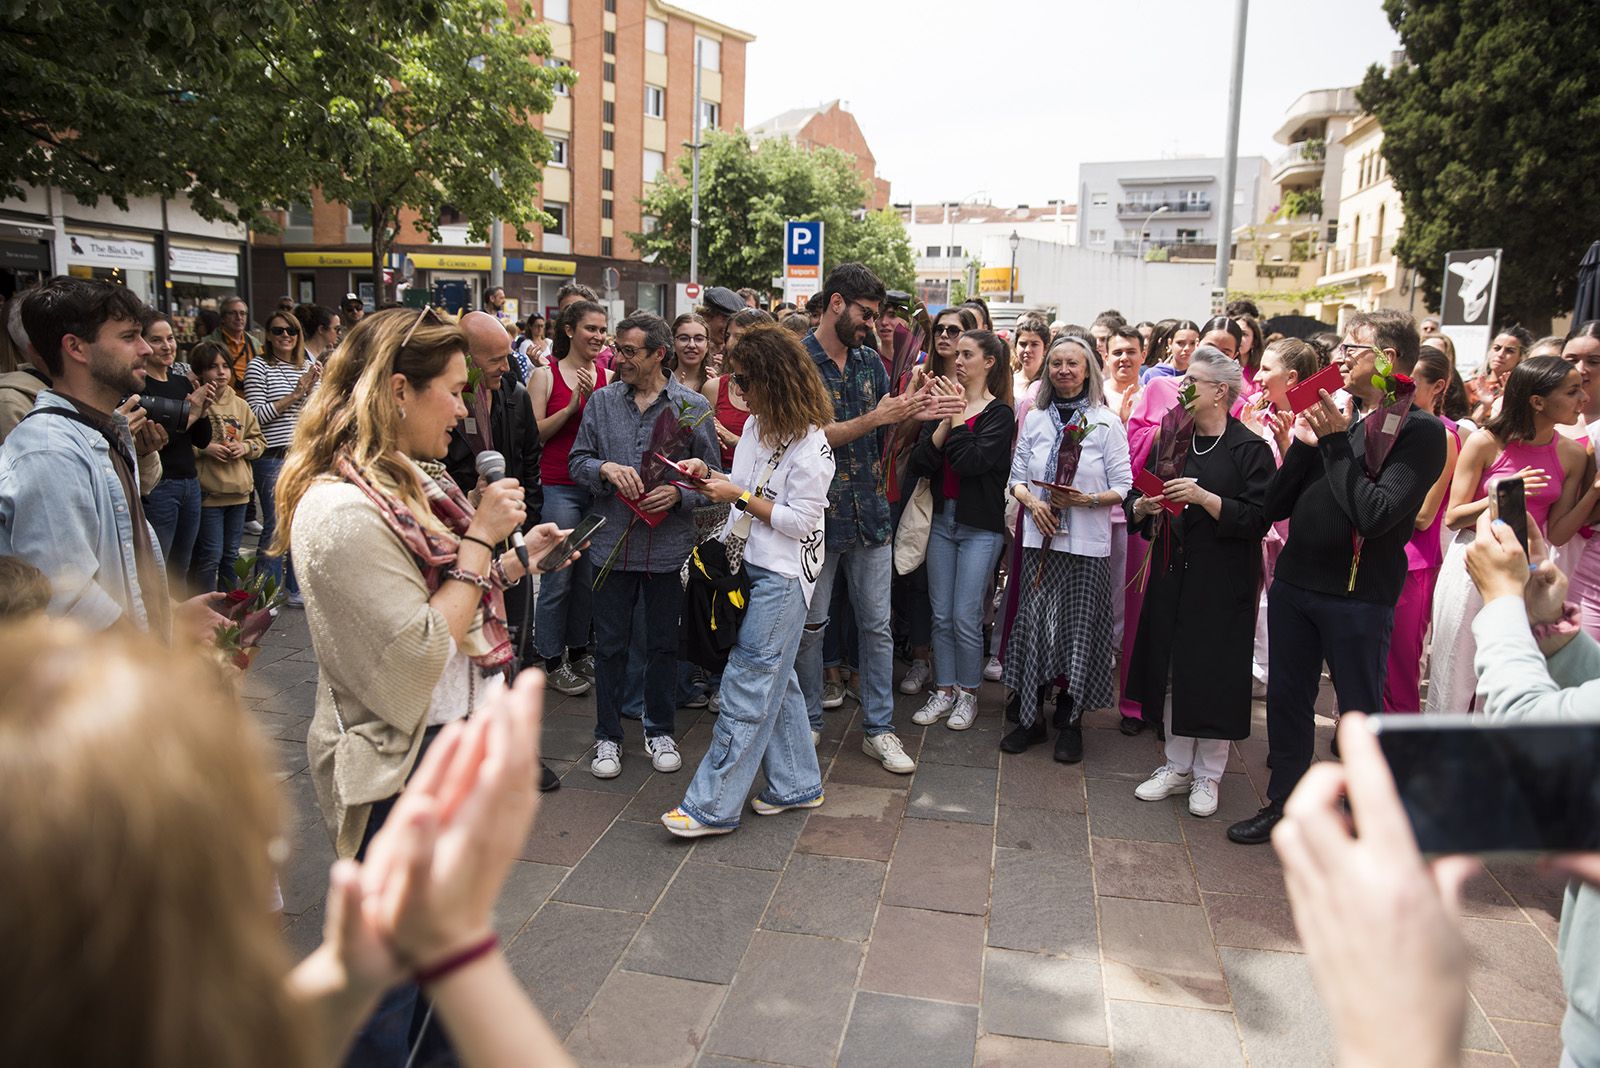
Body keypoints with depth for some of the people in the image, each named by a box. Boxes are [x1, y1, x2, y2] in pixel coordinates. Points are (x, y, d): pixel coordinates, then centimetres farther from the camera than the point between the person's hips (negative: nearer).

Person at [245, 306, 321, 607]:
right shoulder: (259, 367, -4)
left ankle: (296, 587, 22)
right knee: (275, 525, 0)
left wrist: (313, 388, -6)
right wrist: (294, 395, -13)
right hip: (272, 458, -5)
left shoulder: (307, 368, 12)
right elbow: (257, 415, -10)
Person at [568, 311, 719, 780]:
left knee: (663, 644, 12)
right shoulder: (602, 401, 4)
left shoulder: (693, 407, -1)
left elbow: (710, 476, 2)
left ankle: (659, 731, 30)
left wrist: (679, 494, -17)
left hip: (668, 545, -1)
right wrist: (606, 468, -13)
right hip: (613, 542, 1)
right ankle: (608, 736, 25)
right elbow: (577, 461, 7)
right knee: (610, 645, 9)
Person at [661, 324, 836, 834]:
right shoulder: (758, 424, 10)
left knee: (747, 684, -6)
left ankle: (712, 806, 0)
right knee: (775, 677, 15)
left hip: (783, 577, -9)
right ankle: (797, 783, 29)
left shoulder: (810, 447, -16)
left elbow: (800, 521, -17)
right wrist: (708, 473, 2)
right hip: (753, 564, 9)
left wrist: (740, 497, -15)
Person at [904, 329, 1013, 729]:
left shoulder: (999, 413, -5)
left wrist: (958, 418, -12)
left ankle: (968, 693, 14)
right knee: (941, 616, 8)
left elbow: (972, 461, -20)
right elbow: (918, 464, -2)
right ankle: (944, 690, 20)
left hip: (980, 525, -5)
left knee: (965, 617, -3)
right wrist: (945, 423, -12)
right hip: (942, 517, 5)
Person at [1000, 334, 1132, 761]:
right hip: (1040, 538, 3)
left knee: (1079, 629, 2)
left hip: (1087, 543, -2)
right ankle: (1030, 717, 16)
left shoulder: (1107, 422, -1)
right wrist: (1032, 501, -8)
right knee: (1033, 625, 3)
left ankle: (1071, 722, 18)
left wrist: (1087, 499, -18)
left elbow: (1123, 487, -2)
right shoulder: (1035, 419, 9)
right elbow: (1017, 477, 11)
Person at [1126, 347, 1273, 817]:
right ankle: (1177, 766, 25)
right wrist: (1143, 507, -8)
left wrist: (1204, 497, -23)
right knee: (1171, 669, 10)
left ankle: (1208, 774, 19)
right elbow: (1135, 503, 14)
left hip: (1222, 583, -5)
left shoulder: (1250, 450, -6)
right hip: (1172, 575, 5)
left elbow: (1258, 519, -15)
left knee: (1213, 675, 2)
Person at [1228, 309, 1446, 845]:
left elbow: (1374, 514, -22)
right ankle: (1283, 805, 32)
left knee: (1359, 711, 7)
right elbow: (1276, 506, 7)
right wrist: (1304, 444, -6)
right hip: (1294, 584, 6)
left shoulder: (1420, 430, -9)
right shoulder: (1336, 416, 9)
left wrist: (1336, 442, -17)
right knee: (1286, 701, 15)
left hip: (1358, 596, -6)